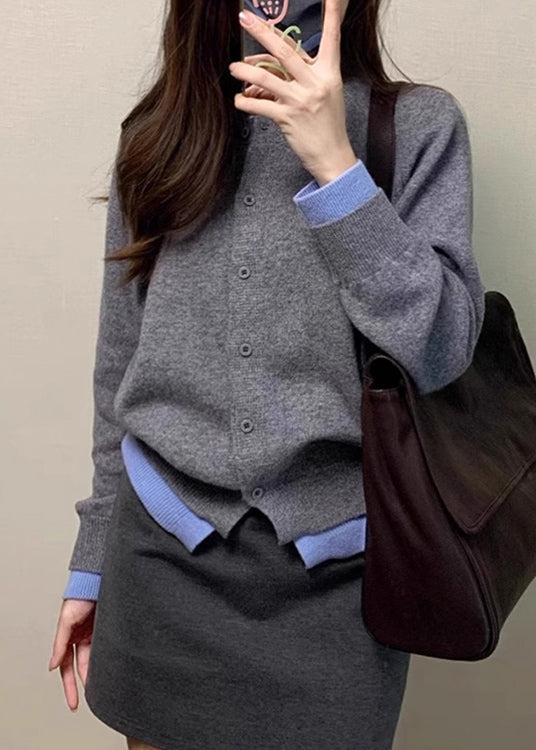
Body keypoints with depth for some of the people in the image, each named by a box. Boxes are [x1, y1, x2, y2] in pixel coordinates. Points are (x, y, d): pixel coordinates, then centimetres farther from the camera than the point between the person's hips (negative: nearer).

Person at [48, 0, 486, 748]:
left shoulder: (419, 125, -4)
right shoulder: (155, 138, 4)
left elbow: (440, 354, -14)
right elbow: (121, 371, 9)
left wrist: (335, 166, -21)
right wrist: (94, 562, 13)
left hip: (334, 570, -2)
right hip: (164, 554, 3)